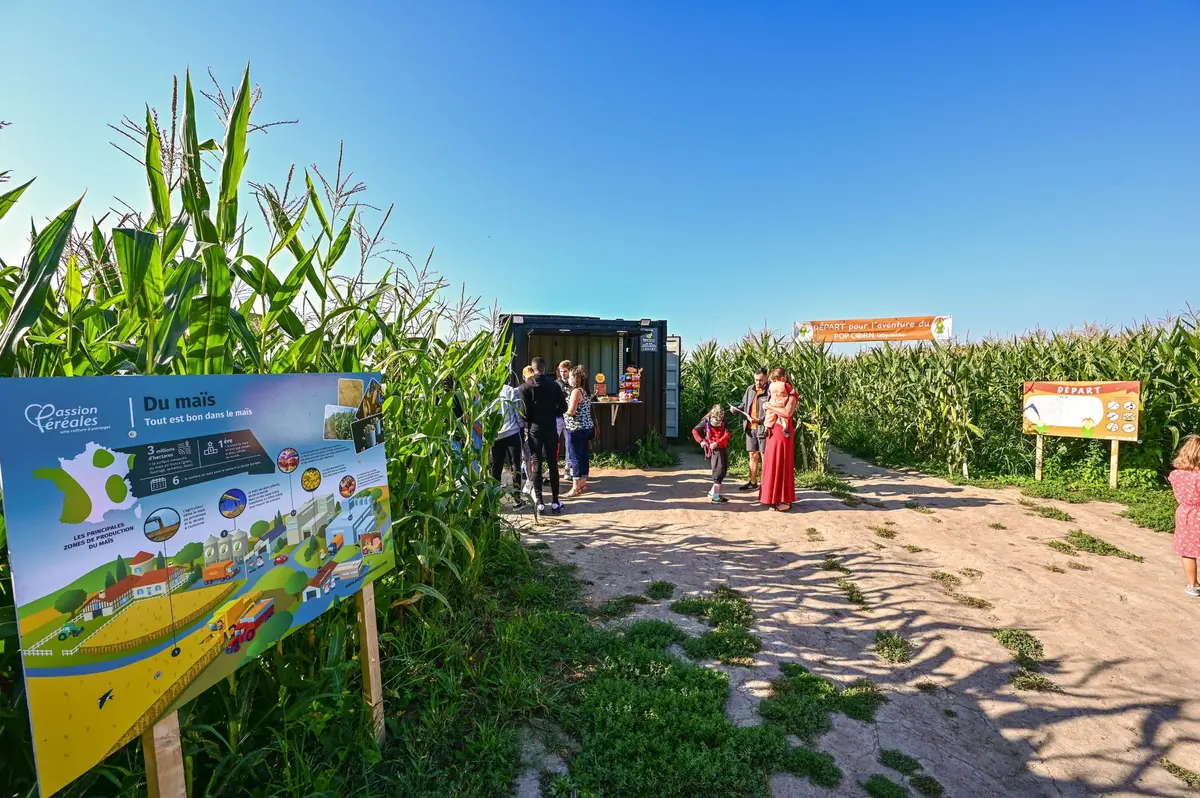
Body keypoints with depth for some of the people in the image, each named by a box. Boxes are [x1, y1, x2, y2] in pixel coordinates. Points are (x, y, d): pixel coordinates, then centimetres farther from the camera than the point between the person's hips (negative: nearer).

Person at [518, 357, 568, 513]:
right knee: (553, 464, 7)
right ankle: (555, 501, 11)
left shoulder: (525, 387, -6)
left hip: (534, 428, -1)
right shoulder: (554, 385, -2)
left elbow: (524, 411, -10)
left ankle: (540, 502, 6)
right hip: (551, 428, 1)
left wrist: (529, 421, 9)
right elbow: (563, 407, -2)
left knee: (536, 464, 5)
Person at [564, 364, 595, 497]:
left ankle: (576, 487, -2)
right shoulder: (584, 391, 13)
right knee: (584, 455, 13)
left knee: (575, 457, -5)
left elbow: (571, 411, -21)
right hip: (586, 427, 9)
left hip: (576, 429, -9)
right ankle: (583, 482, 21)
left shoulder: (576, 391, -15)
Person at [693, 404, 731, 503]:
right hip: (714, 449, -5)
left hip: (724, 448, 5)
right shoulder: (706, 421, -7)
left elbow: (727, 434, -9)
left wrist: (717, 443, -20)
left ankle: (712, 492, 27)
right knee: (718, 470, -12)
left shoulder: (723, 421, 1)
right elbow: (694, 431, -1)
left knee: (724, 471, 12)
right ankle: (715, 497, -12)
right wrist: (701, 441, -15)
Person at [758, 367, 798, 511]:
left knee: (781, 466, -3)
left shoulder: (791, 394, -9)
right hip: (772, 432, 8)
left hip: (782, 433, -8)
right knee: (771, 465, 10)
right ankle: (774, 497, 19)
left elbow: (787, 413, -25)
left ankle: (784, 500, 6)